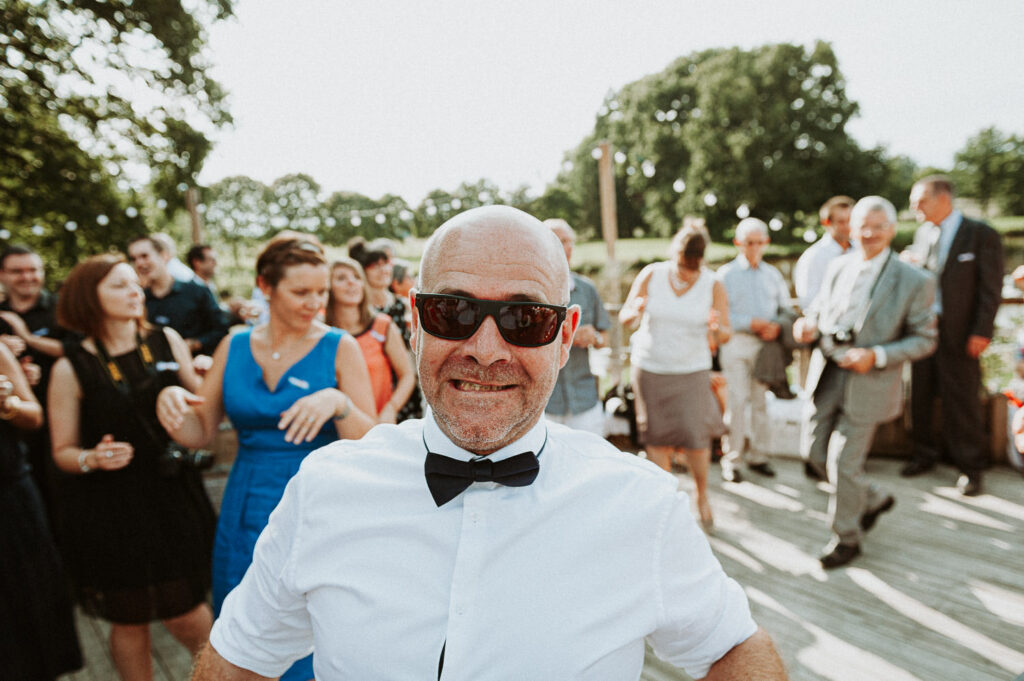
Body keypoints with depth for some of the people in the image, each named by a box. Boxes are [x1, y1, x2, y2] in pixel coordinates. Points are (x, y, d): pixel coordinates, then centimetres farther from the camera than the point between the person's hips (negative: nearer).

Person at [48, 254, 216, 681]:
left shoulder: (167, 341, 1)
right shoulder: (71, 369, -7)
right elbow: (63, 451, -1)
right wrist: (93, 459, -20)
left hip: (171, 495, 2)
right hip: (108, 508, -2)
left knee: (186, 613, 8)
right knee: (130, 620, 12)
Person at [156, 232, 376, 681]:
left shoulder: (340, 348, -7)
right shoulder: (234, 347, 3)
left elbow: (370, 448, -11)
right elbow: (199, 433, 8)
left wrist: (339, 403, -29)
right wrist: (172, 403, -12)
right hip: (246, 515, 4)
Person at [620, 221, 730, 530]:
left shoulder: (713, 286, -7)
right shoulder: (651, 275, -6)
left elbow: (725, 335, -6)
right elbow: (624, 319, -4)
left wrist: (717, 328, -30)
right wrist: (635, 312, -28)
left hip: (692, 371, -1)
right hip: (650, 368, 1)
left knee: (695, 439, -5)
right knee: (658, 437, 4)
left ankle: (702, 495, 24)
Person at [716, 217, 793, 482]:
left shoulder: (773, 274, 15)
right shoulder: (726, 274, 3)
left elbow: (785, 308, 15)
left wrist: (777, 326, -6)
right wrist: (752, 323, -14)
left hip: (767, 344, 4)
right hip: (736, 343, -4)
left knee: (761, 400, 6)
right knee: (737, 401, -7)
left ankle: (756, 454, 18)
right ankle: (731, 458, 2)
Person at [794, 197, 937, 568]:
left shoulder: (915, 281, -8)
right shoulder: (838, 267, 6)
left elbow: (924, 339, -5)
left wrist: (876, 356, -20)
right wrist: (808, 327, -9)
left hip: (867, 384, -5)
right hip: (826, 376, 5)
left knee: (844, 462, 0)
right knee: (815, 451, 12)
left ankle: (846, 537, 25)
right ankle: (874, 499, 39)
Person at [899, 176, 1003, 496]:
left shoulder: (982, 235, -6)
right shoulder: (923, 233, 10)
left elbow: (991, 288, -8)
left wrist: (982, 332, -13)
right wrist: (909, 264, -6)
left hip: (958, 333, -5)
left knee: (962, 401, 4)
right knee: (920, 396, 11)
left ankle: (970, 466, 19)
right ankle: (925, 454, 28)